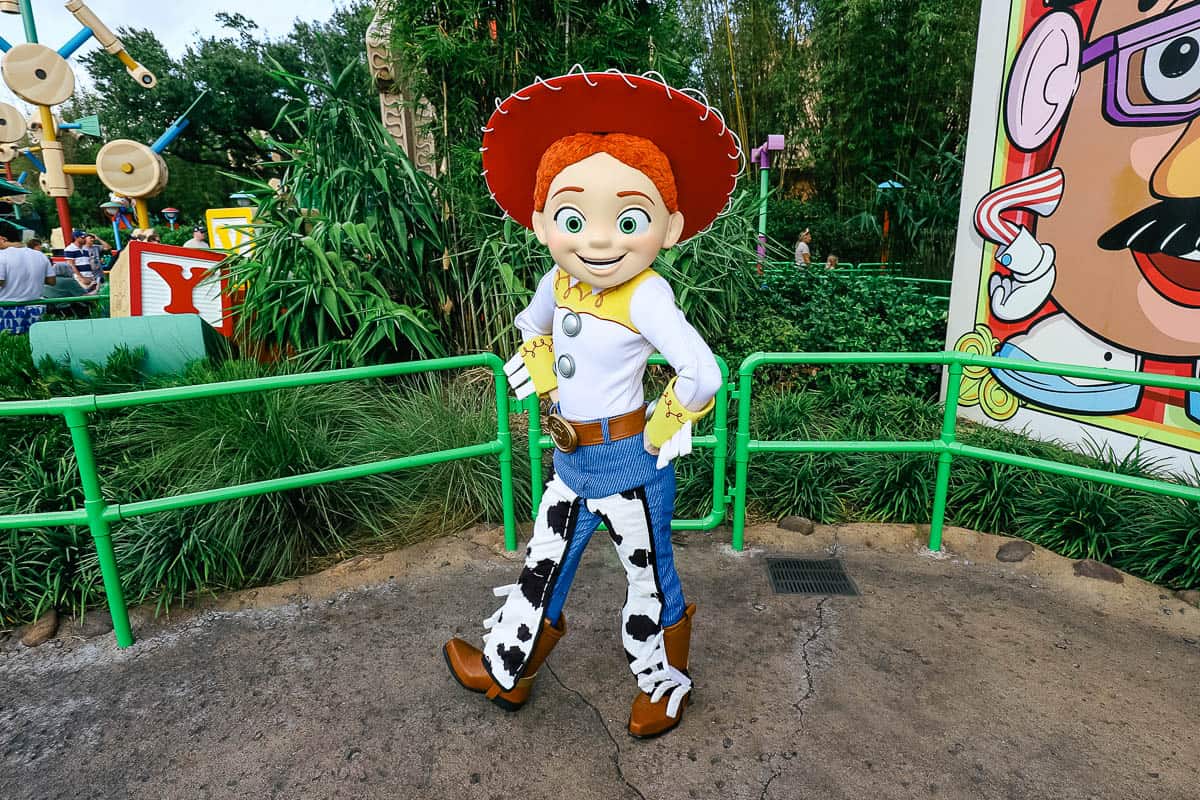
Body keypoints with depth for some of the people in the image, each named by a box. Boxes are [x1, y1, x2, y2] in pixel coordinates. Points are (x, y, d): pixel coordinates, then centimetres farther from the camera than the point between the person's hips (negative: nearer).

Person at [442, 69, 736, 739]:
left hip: (629, 465, -6)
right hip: (571, 461, 7)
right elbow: (533, 326, 18)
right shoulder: (560, 282, -3)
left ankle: (664, 680, 43)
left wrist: (661, 431, -18)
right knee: (544, 565, 22)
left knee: (650, 577, 15)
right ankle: (508, 669, 45)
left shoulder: (645, 294, -25)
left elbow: (703, 374, -33)